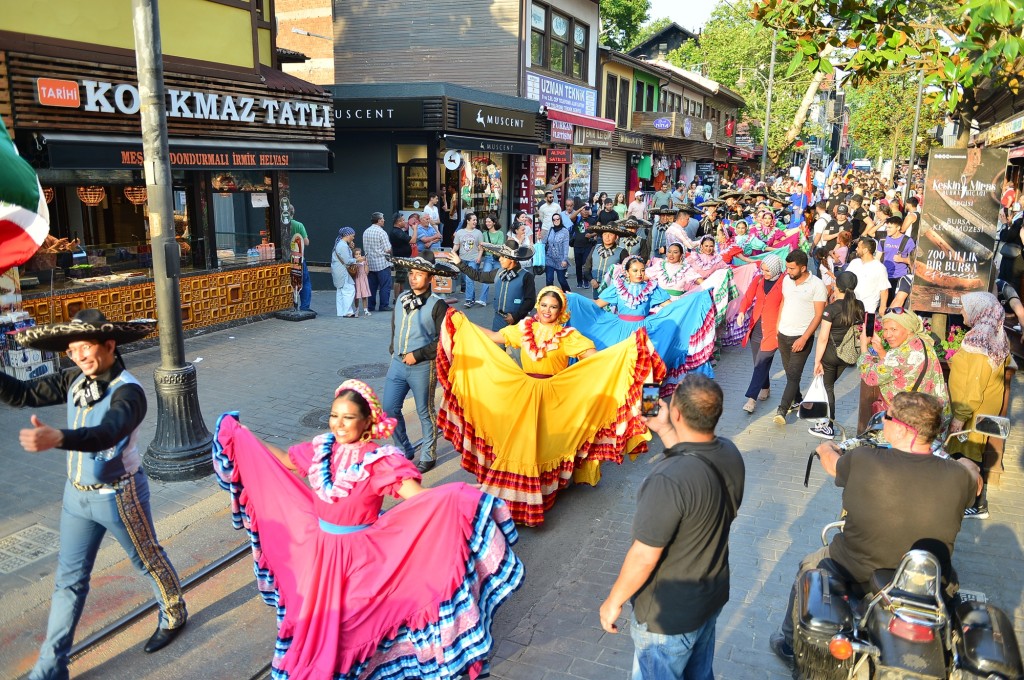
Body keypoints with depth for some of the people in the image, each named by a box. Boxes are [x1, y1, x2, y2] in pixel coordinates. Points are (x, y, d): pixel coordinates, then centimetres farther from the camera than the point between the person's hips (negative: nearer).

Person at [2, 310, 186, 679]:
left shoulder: (128, 391, -25)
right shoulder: (74, 380, -2)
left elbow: (107, 434, -41)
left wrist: (57, 438, -59)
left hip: (119, 496, -6)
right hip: (77, 495, 6)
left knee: (149, 561, 15)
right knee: (69, 581, 13)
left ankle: (174, 616, 41)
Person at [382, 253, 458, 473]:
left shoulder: (437, 305, -13)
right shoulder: (401, 299, 6)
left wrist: (418, 355, -17)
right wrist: (393, 353, 15)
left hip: (422, 367, -6)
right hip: (398, 363, 6)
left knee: (425, 412, 7)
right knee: (390, 408, 7)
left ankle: (428, 456, 24)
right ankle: (405, 450, 27)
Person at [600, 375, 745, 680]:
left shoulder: (668, 481, -36)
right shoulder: (730, 453, -12)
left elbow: (644, 557, -27)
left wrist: (614, 601, -12)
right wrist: (663, 430, 12)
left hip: (668, 617, -7)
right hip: (713, 596, 7)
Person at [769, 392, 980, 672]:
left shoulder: (864, 461, -23)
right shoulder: (958, 476, -18)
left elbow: (831, 463, 0)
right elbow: (976, 484, 8)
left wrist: (826, 449, 25)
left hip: (856, 577, -2)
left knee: (807, 568, 28)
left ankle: (789, 643, 44)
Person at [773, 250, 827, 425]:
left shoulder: (817, 285, -13)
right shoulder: (786, 280, 5)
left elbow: (818, 315, -13)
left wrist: (804, 338, -18)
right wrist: (777, 327, 11)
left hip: (801, 337, -6)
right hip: (783, 335, 6)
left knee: (793, 374, -8)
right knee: (790, 372, 16)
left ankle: (782, 410, -9)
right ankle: (797, 401, 33)